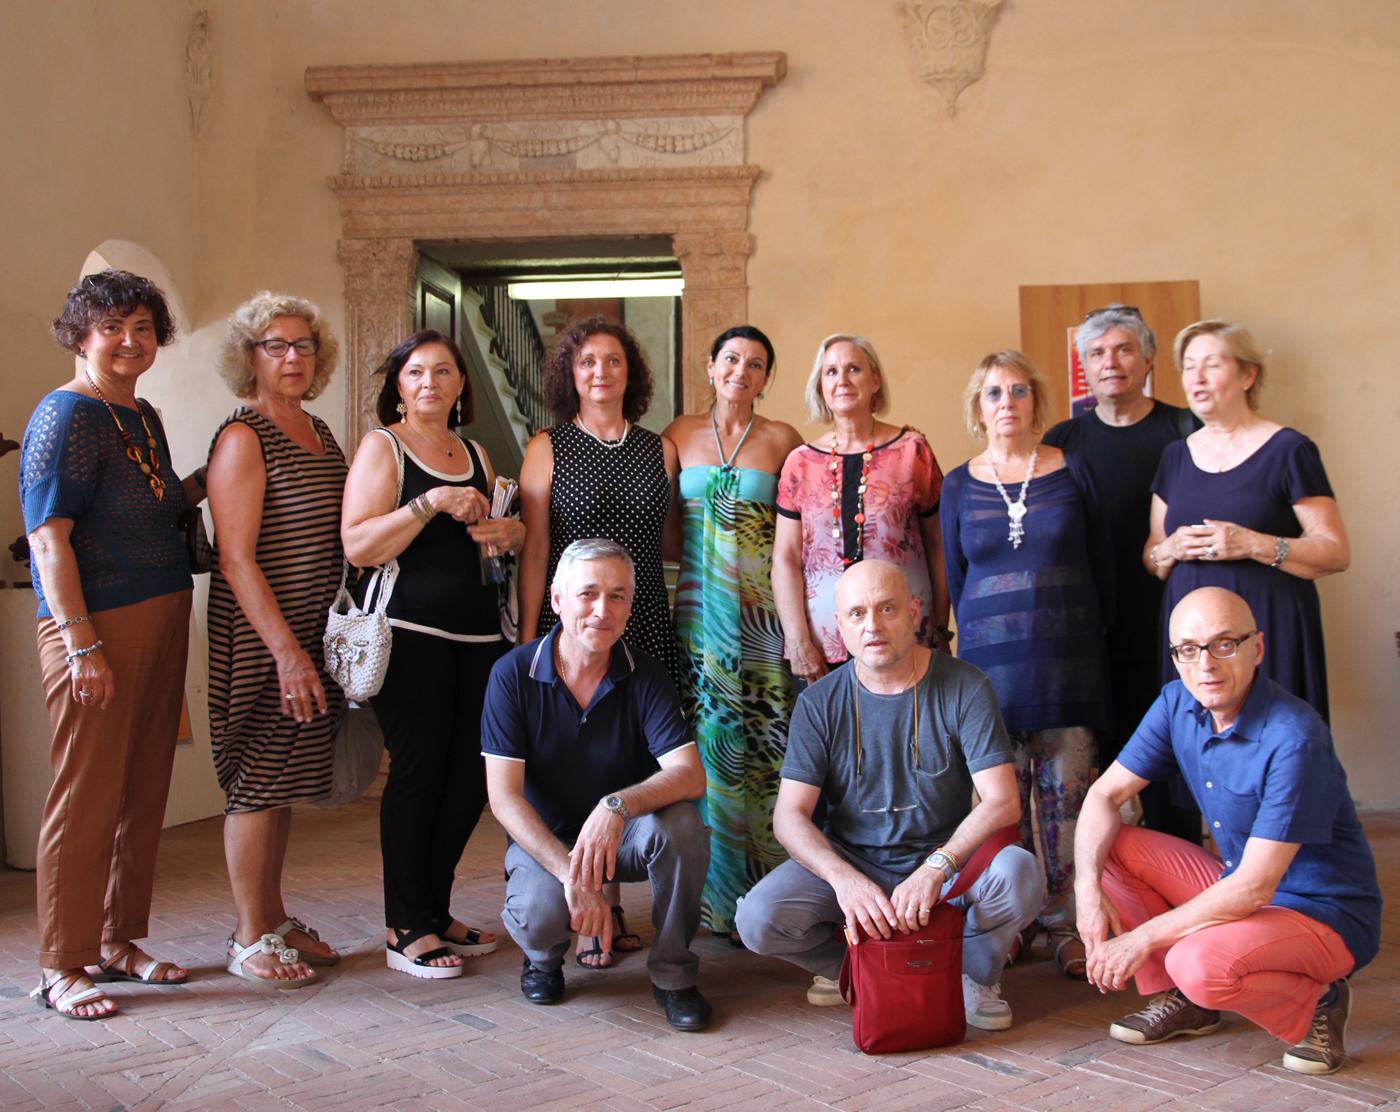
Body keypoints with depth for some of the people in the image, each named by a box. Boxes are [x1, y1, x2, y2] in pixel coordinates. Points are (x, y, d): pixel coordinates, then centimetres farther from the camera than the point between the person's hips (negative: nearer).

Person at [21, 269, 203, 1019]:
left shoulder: (144, 416, 14)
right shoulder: (67, 415, -11)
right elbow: (48, 539, -16)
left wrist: (208, 479, 7)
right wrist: (82, 645, -20)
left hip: (162, 621, 8)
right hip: (96, 627, -8)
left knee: (144, 793, 13)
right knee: (87, 797, -1)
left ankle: (118, 941, 27)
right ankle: (60, 966, 11)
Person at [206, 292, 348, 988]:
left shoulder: (319, 433, 14)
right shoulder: (242, 438, -10)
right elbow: (235, 559, -16)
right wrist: (286, 650, -21)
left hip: (315, 635, 8)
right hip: (261, 640, -8)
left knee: (283, 783, 14)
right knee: (258, 781, 0)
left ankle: (276, 921, 25)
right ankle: (250, 941, 11)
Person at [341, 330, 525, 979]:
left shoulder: (476, 455, 18)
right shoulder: (382, 448, 0)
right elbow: (358, 546, -11)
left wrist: (513, 534, 7)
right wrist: (430, 503, -18)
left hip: (478, 633, 6)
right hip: (411, 632, -6)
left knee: (472, 773, 4)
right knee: (418, 770, -5)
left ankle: (435, 911, 20)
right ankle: (406, 930, 7)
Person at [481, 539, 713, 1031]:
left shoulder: (645, 676, -11)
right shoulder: (513, 674, -14)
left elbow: (690, 775, -22)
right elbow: (504, 798, -17)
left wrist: (618, 806, -42)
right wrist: (571, 874, -30)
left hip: (623, 835, 1)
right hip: (543, 837, -1)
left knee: (682, 825, -31)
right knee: (538, 913, -33)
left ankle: (673, 973, -8)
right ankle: (544, 956, 8)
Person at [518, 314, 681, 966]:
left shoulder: (658, 449, 12)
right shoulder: (548, 449, 4)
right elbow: (534, 551, 0)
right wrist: (528, 640, -3)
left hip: (646, 626, 3)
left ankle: (611, 903, 16)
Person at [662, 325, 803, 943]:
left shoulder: (782, 440, 6)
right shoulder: (680, 435, 10)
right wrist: (663, 601, 3)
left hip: (761, 613, -1)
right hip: (695, 609, 2)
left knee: (762, 744, -4)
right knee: (702, 741, 1)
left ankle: (759, 895, 5)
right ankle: (710, 897, 11)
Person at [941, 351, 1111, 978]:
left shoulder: (1072, 472, 5)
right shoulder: (959, 486, 8)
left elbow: (1102, 566, 8)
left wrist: (1082, 636, 6)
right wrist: (979, 643, 9)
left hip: (1069, 662, -1)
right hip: (991, 661, 1)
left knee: (1066, 797, 1)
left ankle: (1066, 924, 12)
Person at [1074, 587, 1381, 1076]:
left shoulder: (1293, 737, -28)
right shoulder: (1178, 705, -5)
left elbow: (1254, 887, -28)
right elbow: (1105, 796, -2)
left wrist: (1145, 937, -24)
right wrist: (1088, 888, -19)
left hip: (1326, 915, -7)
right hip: (1236, 884, 7)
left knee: (1200, 964, -33)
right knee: (1108, 847, -6)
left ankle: (1315, 1005, -2)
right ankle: (1178, 999, 6)